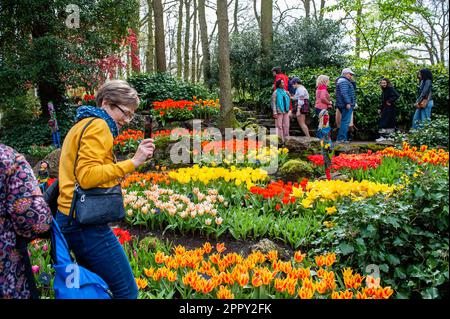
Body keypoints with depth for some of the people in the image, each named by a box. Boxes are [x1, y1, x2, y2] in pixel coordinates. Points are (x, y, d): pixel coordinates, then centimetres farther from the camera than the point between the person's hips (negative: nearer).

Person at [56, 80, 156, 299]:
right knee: (127, 291, -5)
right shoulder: (98, 125, -12)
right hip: (86, 223, -11)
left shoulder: (82, 124, 19)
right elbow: (87, 176, -21)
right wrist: (132, 162, -22)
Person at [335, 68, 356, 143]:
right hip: (346, 105, -11)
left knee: (345, 121, 14)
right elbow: (344, 93, -23)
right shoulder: (343, 81, -12)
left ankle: (344, 138, 19)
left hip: (345, 105, 11)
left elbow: (354, 88, 27)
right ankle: (341, 139, -12)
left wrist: (352, 81, 13)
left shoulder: (346, 81, 23)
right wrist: (347, 103, -26)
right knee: (345, 121, -11)